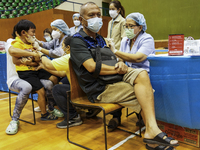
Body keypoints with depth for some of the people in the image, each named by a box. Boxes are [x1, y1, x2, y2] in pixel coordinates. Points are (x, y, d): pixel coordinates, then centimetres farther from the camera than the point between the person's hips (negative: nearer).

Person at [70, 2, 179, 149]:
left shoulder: (99, 38, 22)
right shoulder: (77, 40, -5)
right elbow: (91, 67, -19)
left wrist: (120, 64, -7)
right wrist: (119, 69, -14)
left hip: (112, 79, 7)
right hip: (99, 89, -7)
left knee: (142, 74, -19)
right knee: (145, 93, -17)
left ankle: (152, 130, -23)